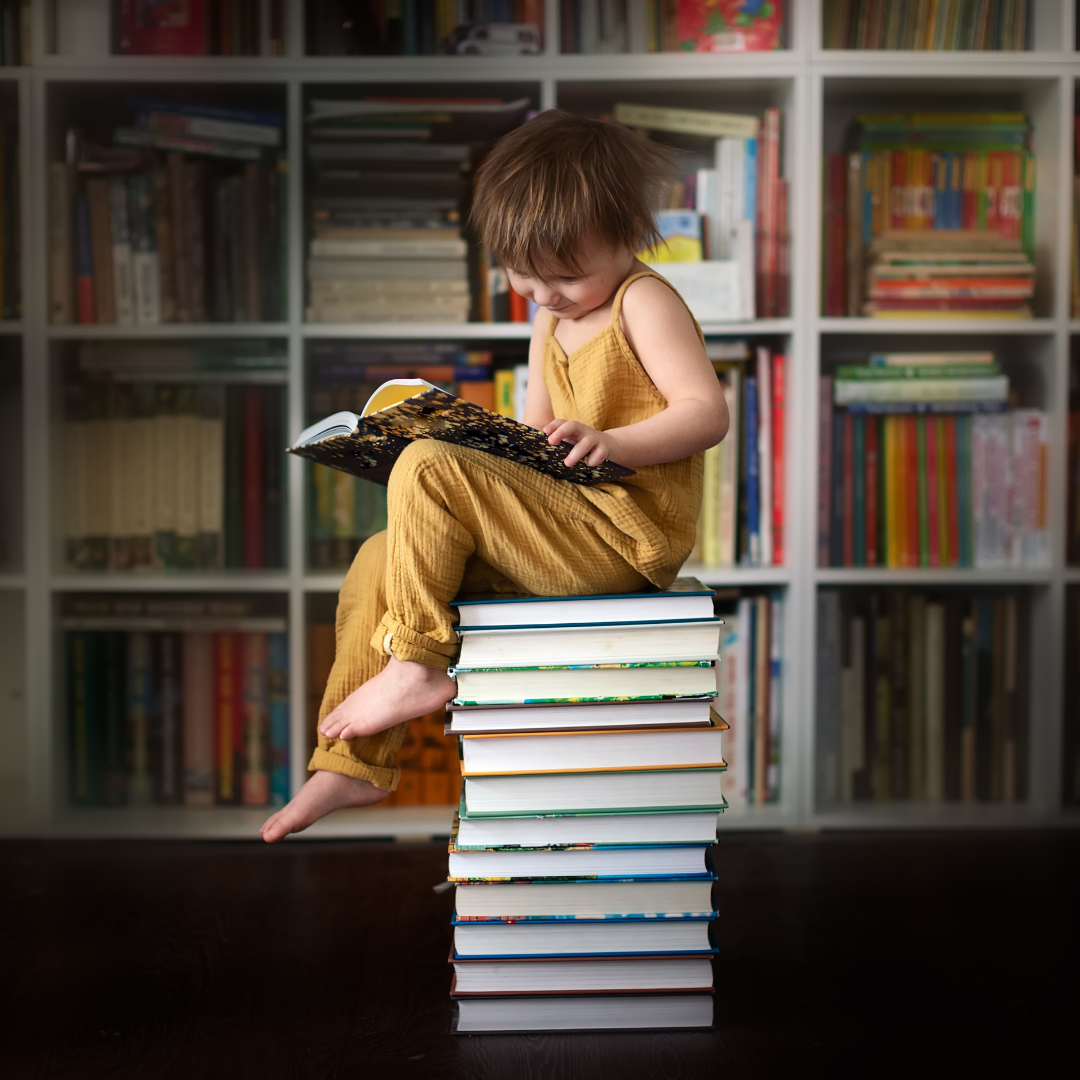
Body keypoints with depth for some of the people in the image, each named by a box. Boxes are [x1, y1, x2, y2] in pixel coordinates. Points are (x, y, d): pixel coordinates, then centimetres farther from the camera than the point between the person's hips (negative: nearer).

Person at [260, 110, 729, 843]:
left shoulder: (644, 302, -6)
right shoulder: (550, 326, 20)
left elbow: (709, 413, -16)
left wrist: (611, 442, -31)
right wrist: (477, 443, 4)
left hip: (624, 534, -9)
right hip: (572, 528, 10)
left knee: (427, 472, -23)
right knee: (378, 560, 6)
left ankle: (416, 665, -12)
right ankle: (352, 762, 8)